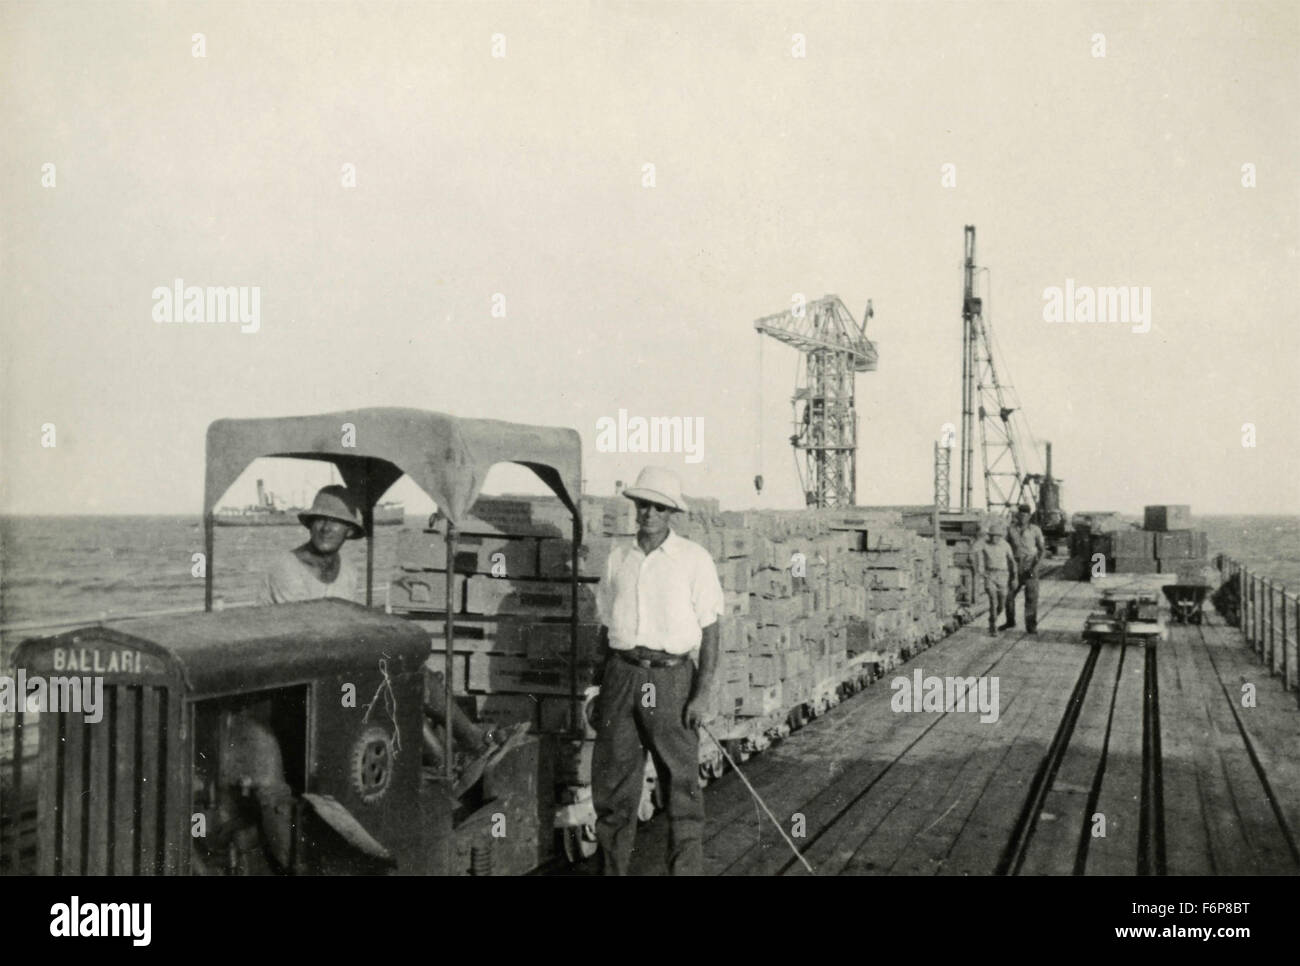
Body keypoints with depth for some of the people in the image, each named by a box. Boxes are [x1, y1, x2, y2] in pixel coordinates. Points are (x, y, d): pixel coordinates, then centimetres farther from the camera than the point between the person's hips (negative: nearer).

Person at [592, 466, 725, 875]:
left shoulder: (694, 558, -1)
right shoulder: (618, 559, 11)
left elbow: (710, 630, -2)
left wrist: (703, 694, -8)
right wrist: (601, 690, 15)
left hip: (670, 676, -4)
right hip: (622, 674, 4)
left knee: (681, 786, 0)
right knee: (611, 784, 7)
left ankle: (686, 869, 9)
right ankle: (613, 868, 20)